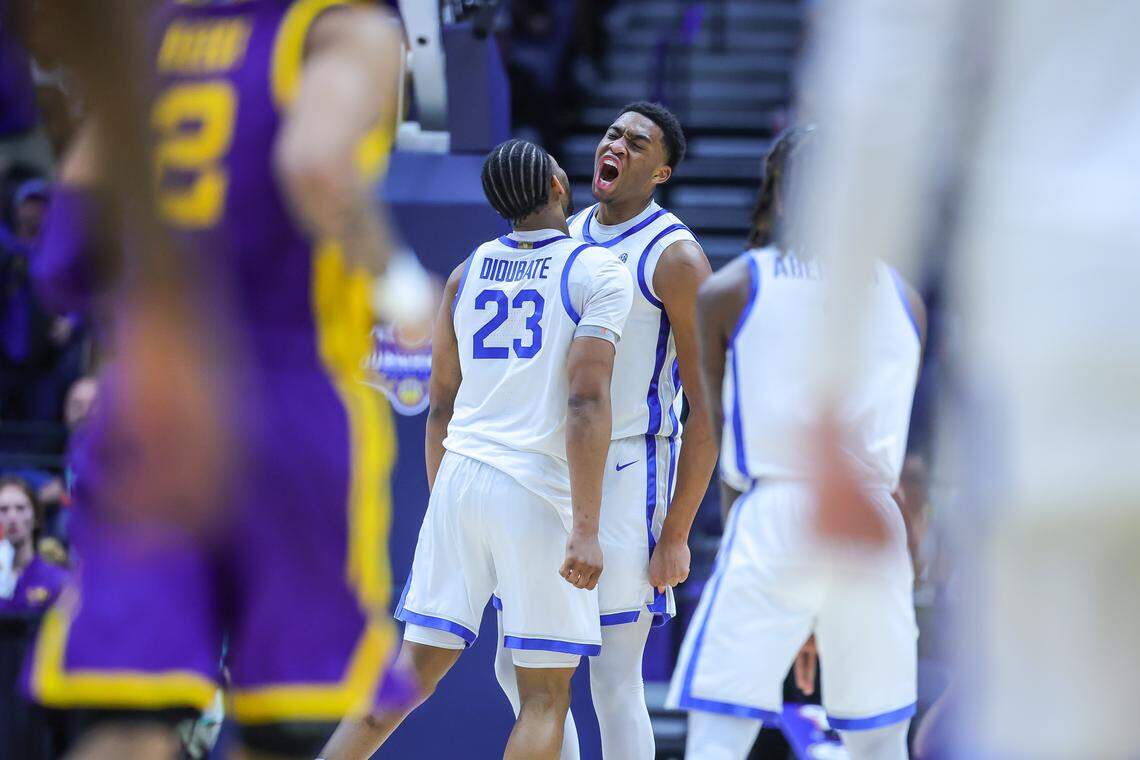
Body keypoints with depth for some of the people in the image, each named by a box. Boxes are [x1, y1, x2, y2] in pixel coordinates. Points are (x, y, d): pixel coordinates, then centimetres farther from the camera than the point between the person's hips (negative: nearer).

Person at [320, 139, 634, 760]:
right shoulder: (600, 273, -4)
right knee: (545, 696, 2)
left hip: (458, 477, 5)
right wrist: (586, 529, -17)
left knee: (415, 668, 12)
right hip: (538, 495, -5)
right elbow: (587, 402, -14)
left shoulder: (468, 272, 13)